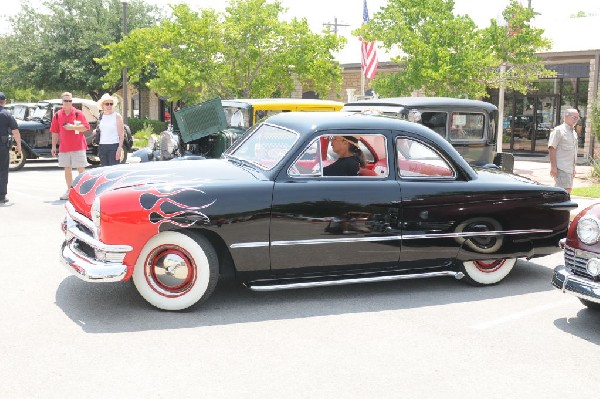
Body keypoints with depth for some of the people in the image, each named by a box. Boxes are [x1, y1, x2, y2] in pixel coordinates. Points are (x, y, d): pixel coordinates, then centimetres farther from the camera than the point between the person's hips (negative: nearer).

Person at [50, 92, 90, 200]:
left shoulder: (78, 113, -1)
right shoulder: (57, 115, 8)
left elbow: (86, 127, -7)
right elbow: (55, 132, 10)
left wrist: (72, 127, -17)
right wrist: (54, 146, 8)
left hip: (78, 146, -3)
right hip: (64, 147, 3)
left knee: (81, 169, -2)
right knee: (67, 169, 9)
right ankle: (69, 190, 16)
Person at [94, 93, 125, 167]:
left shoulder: (117, 116, -1)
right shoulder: (100, 116, 12)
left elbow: (121, 133, -5)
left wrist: (120, 148, -14)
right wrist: (96, 131, 2)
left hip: (114, 146, -5)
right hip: (102, 146, 5)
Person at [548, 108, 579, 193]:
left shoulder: (574, 133, 20)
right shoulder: (558, 130, -6)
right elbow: (551, 148, -13)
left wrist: (573, 169, 22)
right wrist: (553, 166, -19)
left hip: (570, 169, 9)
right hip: (561, 168, -9)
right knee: (565, 190, -16)